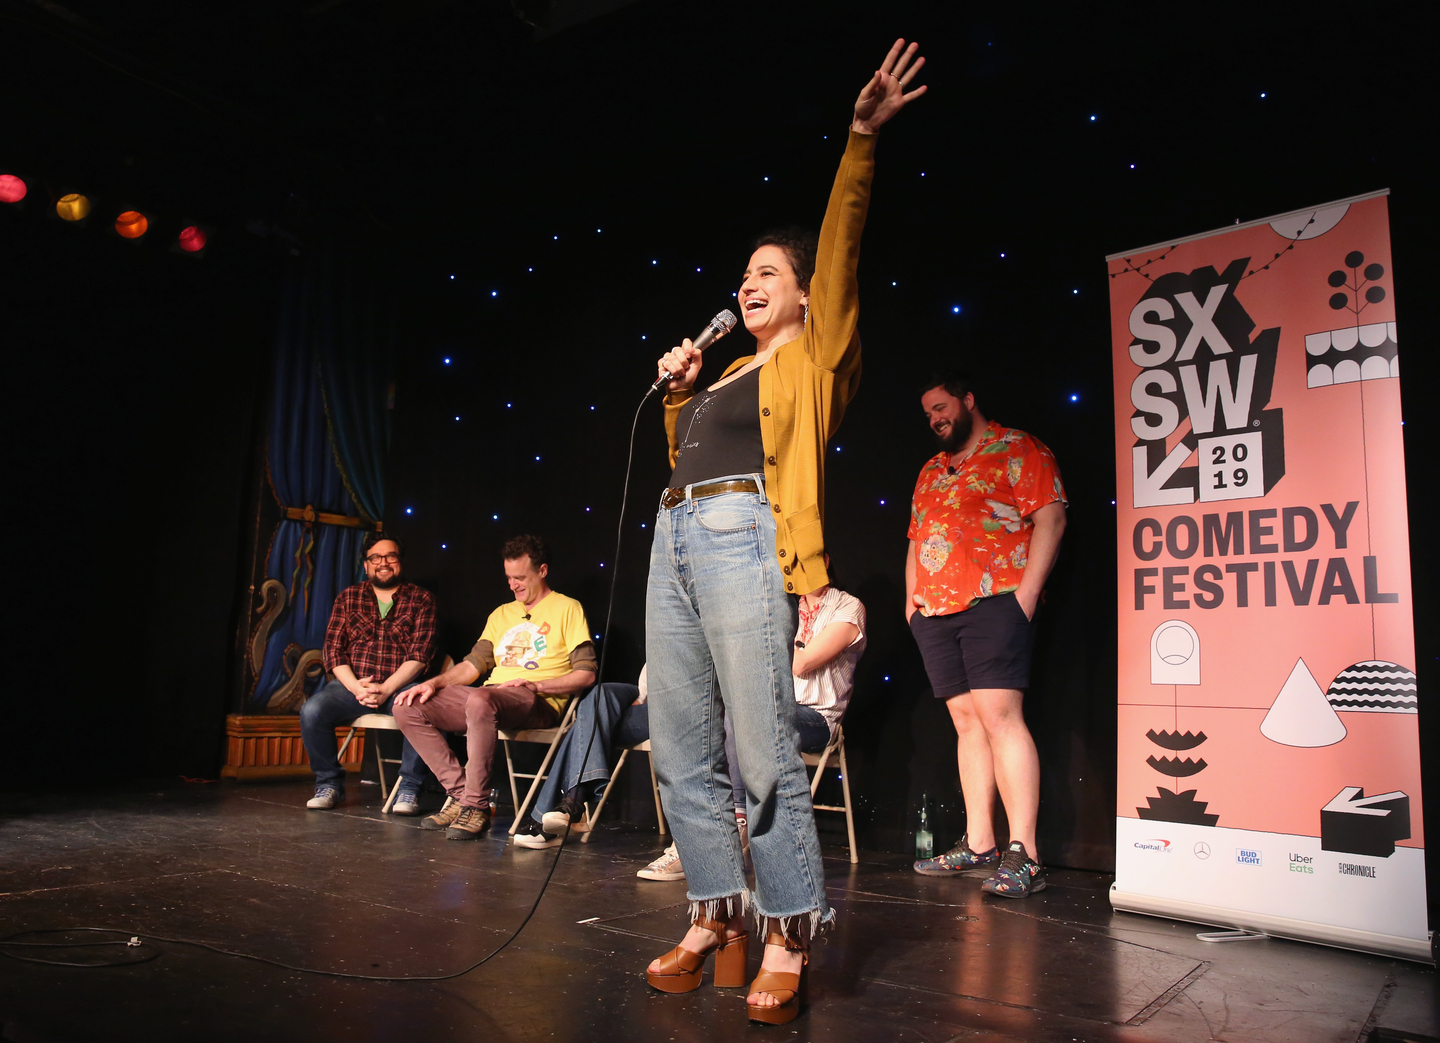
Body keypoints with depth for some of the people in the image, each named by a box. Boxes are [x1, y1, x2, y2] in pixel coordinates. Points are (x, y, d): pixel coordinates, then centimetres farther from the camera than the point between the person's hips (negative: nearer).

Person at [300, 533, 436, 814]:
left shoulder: (421, 599, 7)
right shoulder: (348, 597, 15)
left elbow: (420, 655, -3)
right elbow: (333, 649, 7)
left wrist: (386, 689, -16)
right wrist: (355, 686, -11)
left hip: (400, 686, -2)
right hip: (352, 684, 3)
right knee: (311, 710, -25)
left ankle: (408, 789, -17)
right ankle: (329, 784, -4)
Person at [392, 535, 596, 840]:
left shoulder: (568, 609, 6)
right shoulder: (501, 614, 26)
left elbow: (586, 674, -2)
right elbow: (473, 664, 19)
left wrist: (536, 685, -14)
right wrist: (435, 683, 1)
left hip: (538, 703, -7)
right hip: (490, 696, 7)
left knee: (480, 699, -40)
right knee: (408, 707, -10)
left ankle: (476, 807, -28)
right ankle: (459, 793, -11)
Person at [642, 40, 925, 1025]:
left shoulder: (813, 356, 10)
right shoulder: (732, 372, 28)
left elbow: (841, 245, 1)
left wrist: (862, 139, -3)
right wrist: (677, 391, 20)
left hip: (742, 539, -8)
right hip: (675, 542, 8)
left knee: (766, 756, -9)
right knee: (682, 752, 7)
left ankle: (788, 944, 3)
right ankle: (715, 921, 18)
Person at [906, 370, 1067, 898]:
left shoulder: (1017, 449, 3)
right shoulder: (930, 470, 24)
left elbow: (1050, 518, -7)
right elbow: (916, 538, 28)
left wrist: (1027, 592, -15)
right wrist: (911, 596, 15)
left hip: (992, 603, -7)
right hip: (933, 615, 7)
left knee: (999, 715, -13)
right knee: (966, 720, 7)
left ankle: (1023, 855, -10)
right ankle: (978, 845, 12)